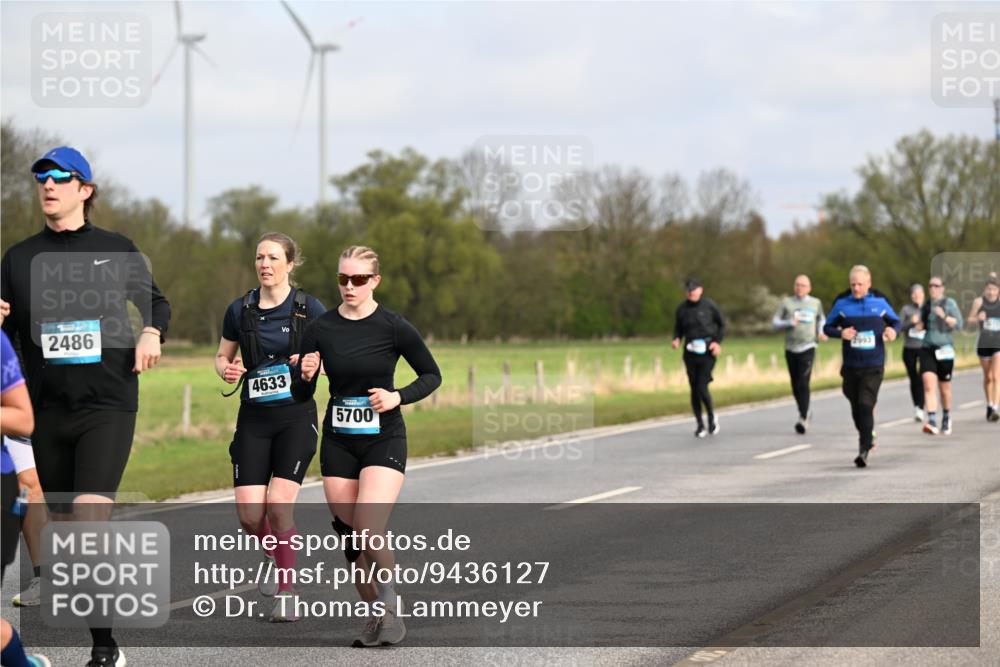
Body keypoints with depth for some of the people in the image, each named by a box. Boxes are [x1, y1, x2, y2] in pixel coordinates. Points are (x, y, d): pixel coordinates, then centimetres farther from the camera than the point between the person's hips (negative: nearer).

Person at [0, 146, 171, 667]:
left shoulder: (117, 251, 5)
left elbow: (155, 301, 20)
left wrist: (152, 334, -1)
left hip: (108, 406, -3)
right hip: (48, 409, 3)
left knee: (90, 517, -18)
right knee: (65, 524, 5)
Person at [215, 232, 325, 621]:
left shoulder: (309, 309, -3)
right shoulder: (240, 310, 5)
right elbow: (222, 356, 17)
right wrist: (227, 370, -5)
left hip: (296, 416, -3)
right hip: (253, 418, 3)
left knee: (279, 505, -16)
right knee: (249, 514, -7)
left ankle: (286, 594, -2)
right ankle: (275, 556, 28)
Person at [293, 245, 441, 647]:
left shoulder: (393, 327, -8)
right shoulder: (321, 329, -1)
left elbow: (431, 375, 2)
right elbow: (301, 394, 5)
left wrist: (398, 397, -15)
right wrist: (305, 376, -17)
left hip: (384, 439, -4)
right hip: (338, 443, 4)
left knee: (368, 532, -19)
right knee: (348, 535, 4)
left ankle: (391, 602, 5)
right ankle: (376, 614, 22)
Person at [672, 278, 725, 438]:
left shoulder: (709, 305, -3)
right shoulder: (682, 309, 5)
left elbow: (722, 324, 6)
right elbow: (678, 328, 15)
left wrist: (717, 342, -6)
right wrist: (676, 339, -6)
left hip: (707, 352, -3)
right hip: (690, 351, 3)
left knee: (701, 388, -13)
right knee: (694, 390, 4)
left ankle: (712, 416, 15)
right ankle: (700, 425, 15)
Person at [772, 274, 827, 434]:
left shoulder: (815, 303, 9)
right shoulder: (787, 303, 6)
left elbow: (822, 319, 27)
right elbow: (775, 322, 4)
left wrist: (821, 331, 9)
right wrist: (789, 323, -14)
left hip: (807, 348, -2)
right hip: (790, 348, 2)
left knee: (803, 384, -16)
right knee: (795, 385, 8)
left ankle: (803, 419, -21)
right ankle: (804, 412, 30)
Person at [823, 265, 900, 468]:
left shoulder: (880, 302, 2)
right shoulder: (842, 303, 2)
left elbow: (895, 321, 16)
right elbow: (827, 327, 8)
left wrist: (893, 331, -8)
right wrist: (840, 333, -14)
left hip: (873, 366, -2)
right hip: (850, 366, 2)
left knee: (866, 405, -14)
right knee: (855, 405, 10)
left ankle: (864, 449, -12)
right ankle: (867, 438, 35)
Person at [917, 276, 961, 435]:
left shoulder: (949, 303, -1)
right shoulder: (925, 305, 11)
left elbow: (958, 323, -9)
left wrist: (944, 316, -23)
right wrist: (920, 326, 2)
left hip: (944, 349, -2)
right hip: (927, 349, 2)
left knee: (944, 387, 10)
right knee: (928, 385, -15)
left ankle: (946, 418, 33)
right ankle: (932, 421, -24)